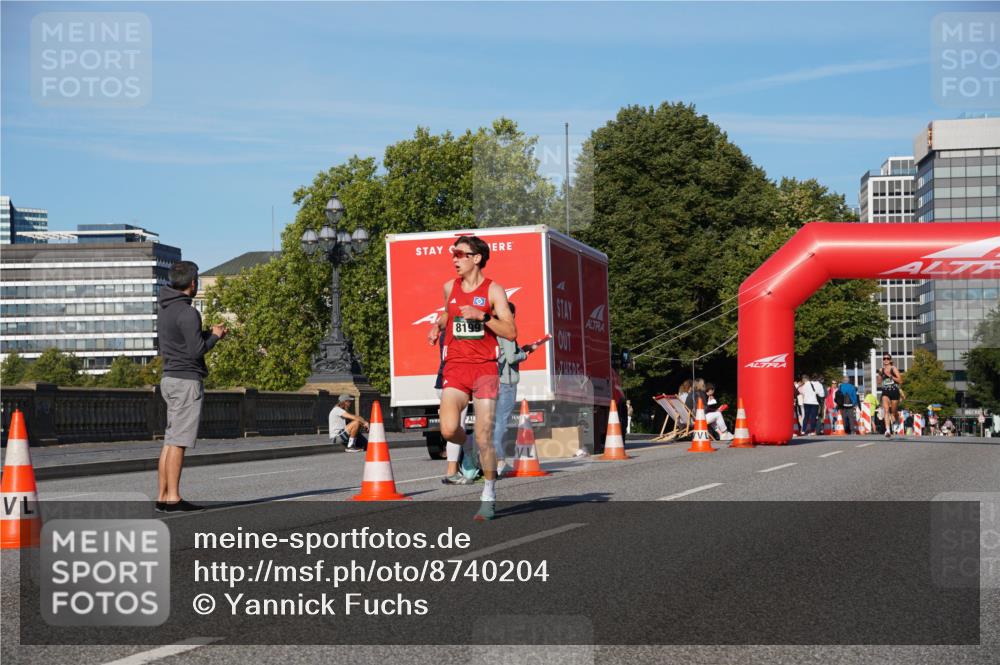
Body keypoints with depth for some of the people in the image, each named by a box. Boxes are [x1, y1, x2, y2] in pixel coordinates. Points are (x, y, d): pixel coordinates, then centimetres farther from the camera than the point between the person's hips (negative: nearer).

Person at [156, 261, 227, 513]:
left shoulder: (164, 307, 12)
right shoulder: (187, 313, -15)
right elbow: (197, 350, -18)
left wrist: (209, 333, 13)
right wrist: (214, 336, -1)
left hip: (169, 378, 9)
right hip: (187, 380, -9)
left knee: (170, 440, 10)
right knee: (178, 442, -8)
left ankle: (163, 496, 10)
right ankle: (173, 498, -7)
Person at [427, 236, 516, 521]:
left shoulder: (493, 290, -2)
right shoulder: (449, 288, 10)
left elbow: (511, 332, -8)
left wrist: (482, 316, -20)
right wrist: (438, 324, 12)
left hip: (485, 369, -3)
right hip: (455, 368, 3)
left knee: (484, 438, -5)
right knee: (449, 430, -18)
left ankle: (489, 496, 12)